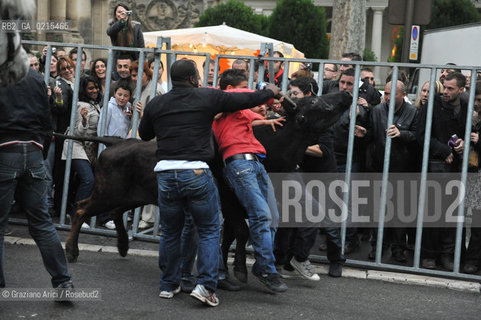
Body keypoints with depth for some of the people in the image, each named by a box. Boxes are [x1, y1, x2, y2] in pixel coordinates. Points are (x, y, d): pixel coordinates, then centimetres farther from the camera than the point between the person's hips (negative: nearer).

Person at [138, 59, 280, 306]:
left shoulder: (155, 104, 9)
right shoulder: (207, 98, 1)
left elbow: (144, 134, 25)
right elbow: (245, 100, 11)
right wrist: (269, 92, 29)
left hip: (166, 173, 3)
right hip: (197, 172, -3)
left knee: (171, 232, 17)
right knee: (209, 231, 7)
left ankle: (168, 285, 24)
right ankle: (206, 284, -5)